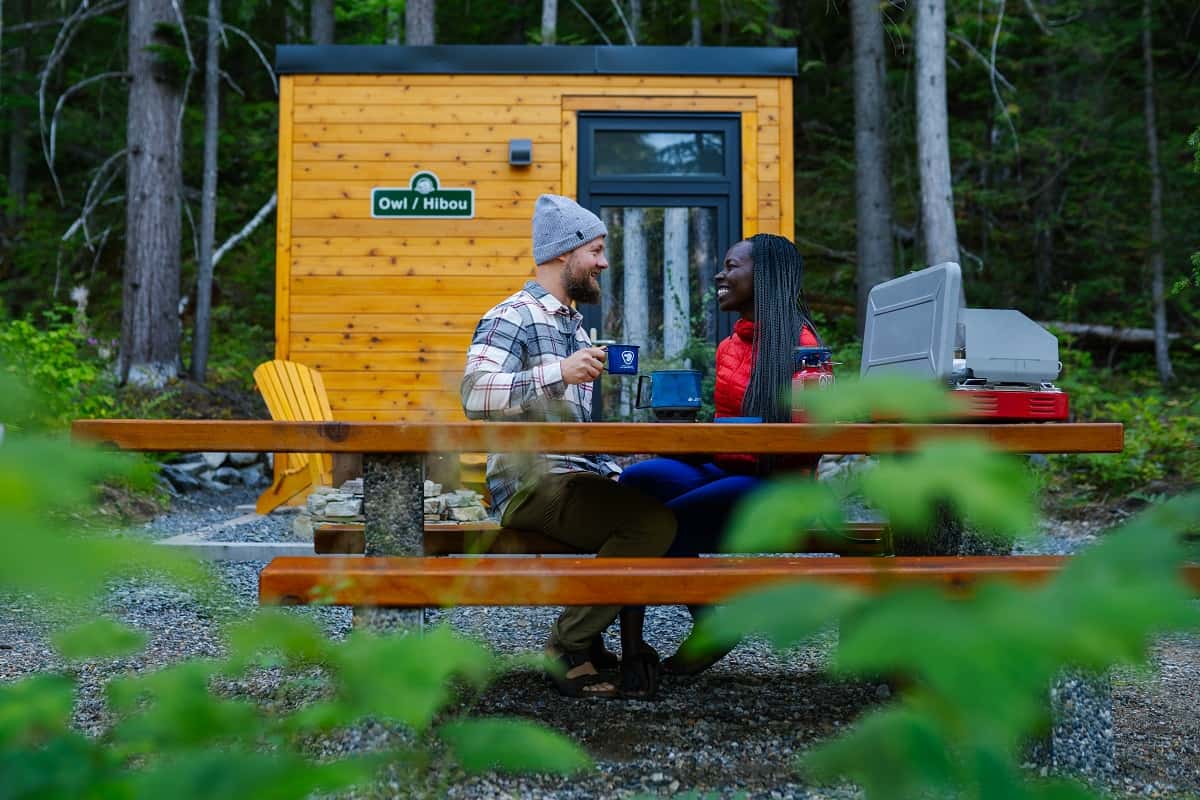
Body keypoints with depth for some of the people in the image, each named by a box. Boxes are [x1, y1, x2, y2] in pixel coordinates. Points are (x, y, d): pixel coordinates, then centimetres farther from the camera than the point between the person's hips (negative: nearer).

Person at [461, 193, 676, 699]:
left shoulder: (574, 325, 23)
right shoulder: (511, 318, -5)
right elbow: (475, 394, -23)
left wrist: (613, 473, 13)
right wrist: (559, 372, -28)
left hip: (579, 477, 9)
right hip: (532, 483, -9)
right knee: (653, 521, -24)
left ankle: (628, 647, 3)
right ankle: (567, 648, -11)